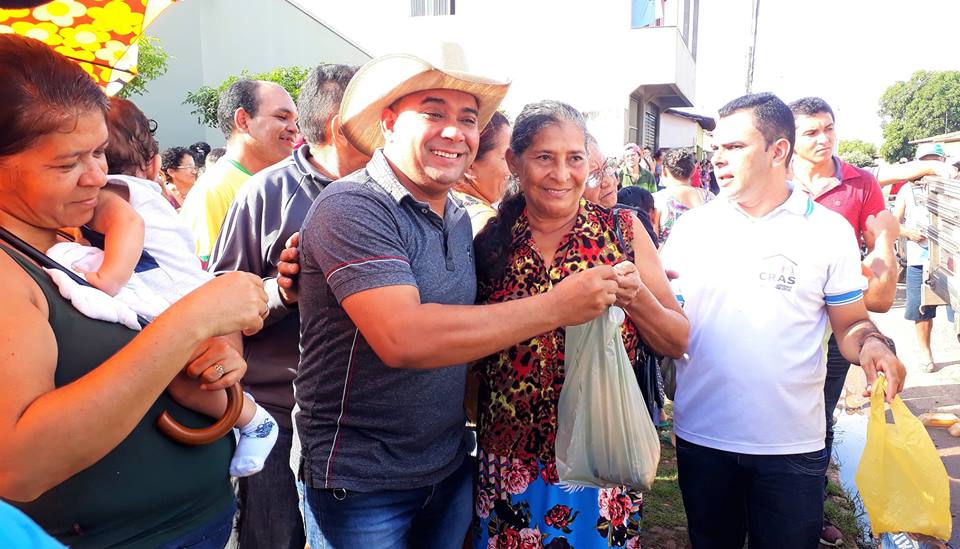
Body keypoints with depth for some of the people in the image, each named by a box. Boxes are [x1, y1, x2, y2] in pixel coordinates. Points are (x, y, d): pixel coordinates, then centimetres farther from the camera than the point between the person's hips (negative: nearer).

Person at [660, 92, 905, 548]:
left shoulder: (830, 231, -2)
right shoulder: (692, 226, 1)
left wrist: (872, 345, -19)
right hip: (701, 436, 2)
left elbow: (850, 323, 3)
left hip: (792, 443, -1)